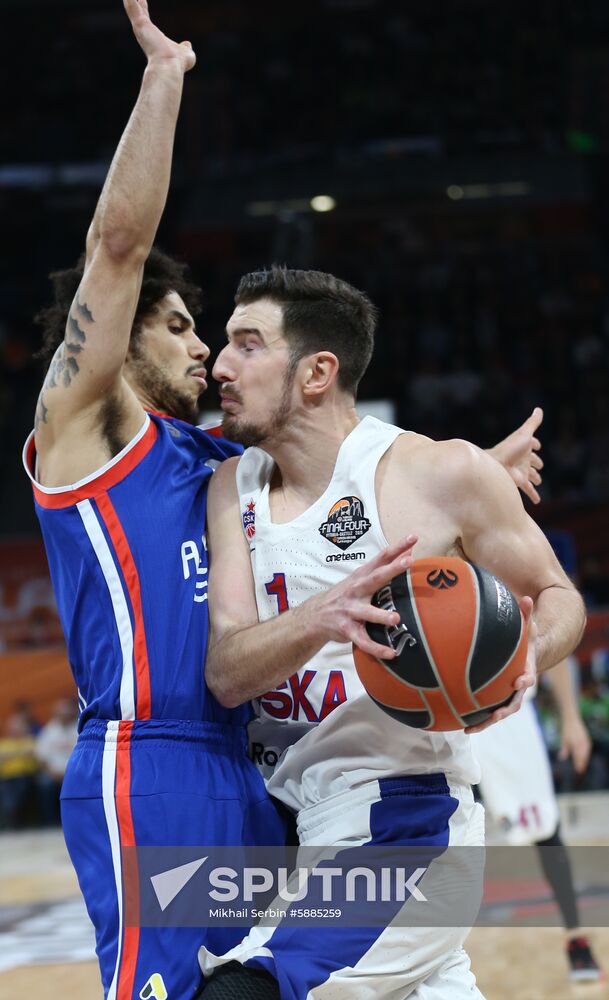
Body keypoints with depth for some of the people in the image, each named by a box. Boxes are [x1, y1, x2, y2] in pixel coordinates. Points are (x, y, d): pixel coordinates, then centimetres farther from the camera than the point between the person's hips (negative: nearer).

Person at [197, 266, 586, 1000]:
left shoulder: (441, 474, -11)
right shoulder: (235, 487, 5)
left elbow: (557, 596, 3)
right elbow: (225, 672, -7)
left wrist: (527, 657, -21)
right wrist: (320, 619, -28)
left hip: (398, 823, -7)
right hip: (290, 815, 7)